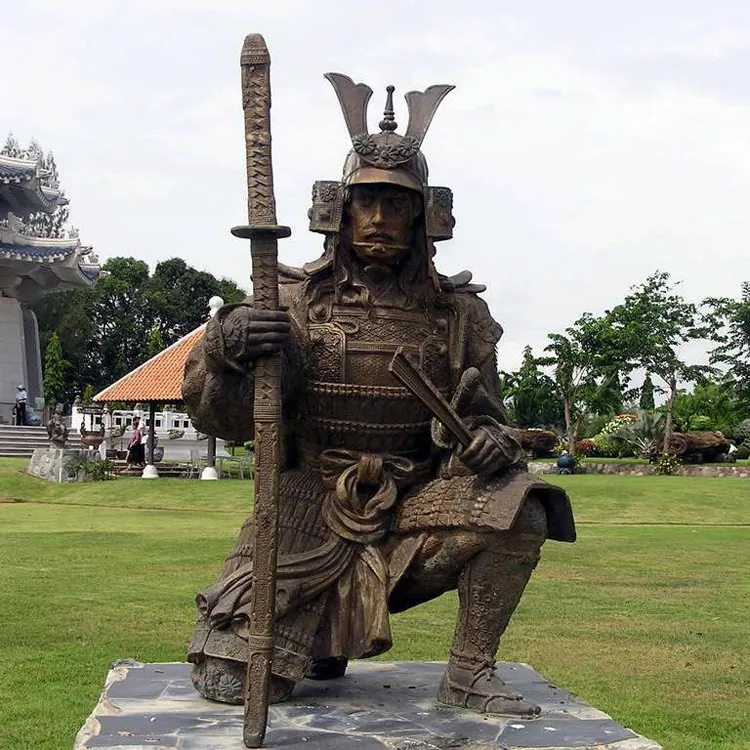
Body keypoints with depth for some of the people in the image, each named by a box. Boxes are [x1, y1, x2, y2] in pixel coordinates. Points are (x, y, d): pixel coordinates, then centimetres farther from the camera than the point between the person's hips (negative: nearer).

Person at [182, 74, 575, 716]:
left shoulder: (458, 311, 3)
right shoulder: (293, 300, -3)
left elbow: (481, 413, 12)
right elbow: (221, 419, -8)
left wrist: (490, 437, -12)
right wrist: (225, 346, -28)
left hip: (414, 509, 2)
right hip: (309, 514, -2)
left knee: (517, 508, -24)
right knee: (239, 683, -11)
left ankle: (469, 674, -5)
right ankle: (327, 627, 24)